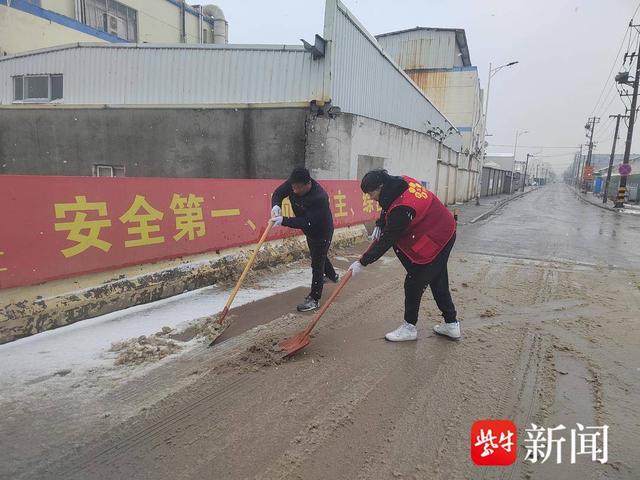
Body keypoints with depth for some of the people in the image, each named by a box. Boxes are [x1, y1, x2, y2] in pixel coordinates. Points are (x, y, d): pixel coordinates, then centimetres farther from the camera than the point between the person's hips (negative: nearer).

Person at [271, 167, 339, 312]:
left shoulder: (319, 197, -40)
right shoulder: (293, 184, -20)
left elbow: (307, 222, -42)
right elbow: (278, 193, -11)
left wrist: (284, 221, -50)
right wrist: (276, 206, -34)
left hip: (322, 232, -8)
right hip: (310, 230, 8)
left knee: (317, 264, -4)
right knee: (317, 256, 28)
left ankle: (314, 299, 8)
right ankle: (332, 275, 55)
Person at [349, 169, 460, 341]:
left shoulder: (402, 208, -32)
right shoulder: (403, 182, -6)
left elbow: (386, 240, -25)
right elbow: (389, 208, 15)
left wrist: (363, 262, -19)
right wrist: (380, 225, 3)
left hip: (433, 242, -10)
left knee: (414, 283, 1)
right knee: (438, 281, 18)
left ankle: (409, 327, 15)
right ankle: (451, 324, 30)